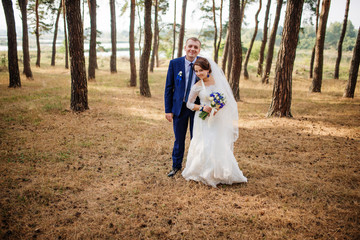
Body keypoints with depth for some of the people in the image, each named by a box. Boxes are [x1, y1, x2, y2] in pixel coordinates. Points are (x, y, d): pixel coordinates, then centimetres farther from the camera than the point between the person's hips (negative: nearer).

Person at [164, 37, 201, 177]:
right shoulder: (174, 63, -4)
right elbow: (169, 88, -1)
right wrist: (168, 109, -4)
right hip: (179, 106, 0)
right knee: (179, 139, 12)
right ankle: (176, 166, 31)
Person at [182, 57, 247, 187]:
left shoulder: (218, 80, -3)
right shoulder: (197, 86, -8)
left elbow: (225, 99, 4)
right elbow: (189, 104, 0)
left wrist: (218, 108, -14)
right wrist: (203, 107, -15)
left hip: (218, 119, 2)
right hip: (204, 120, -2)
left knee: (220, 146, 4)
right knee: (205, 146, -5)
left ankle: (220, 173, 23)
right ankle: (204, 174, 14)